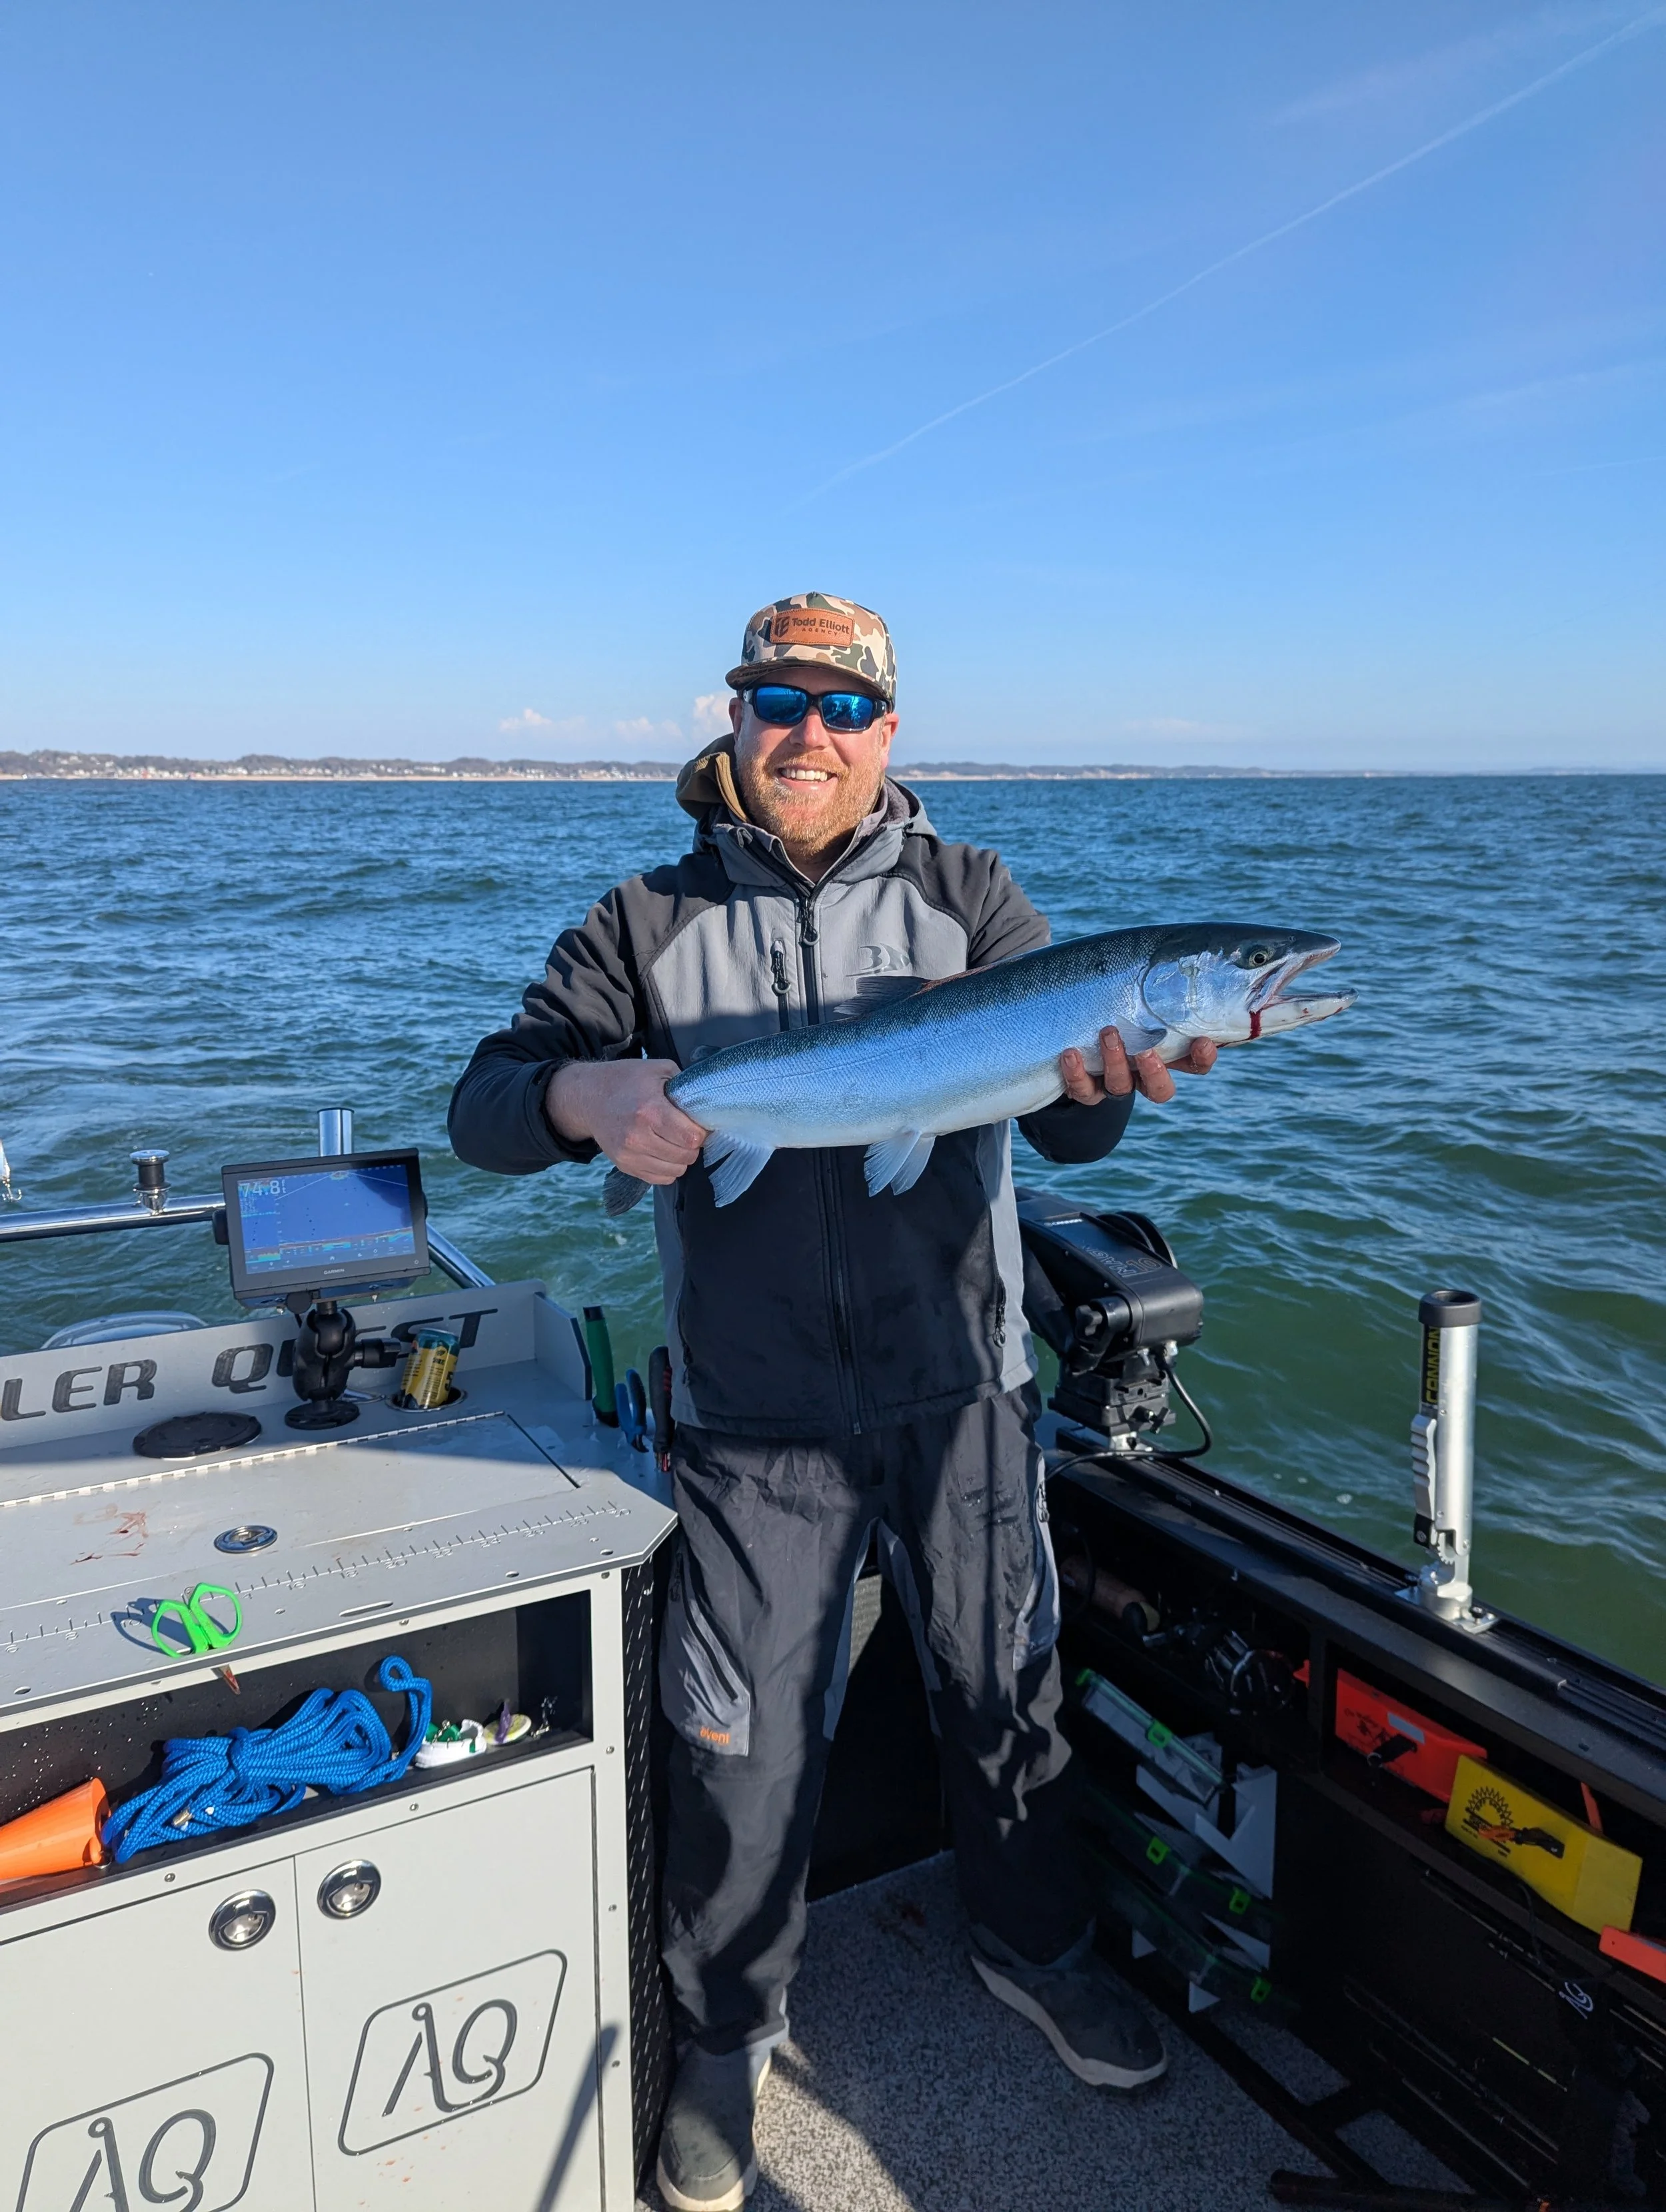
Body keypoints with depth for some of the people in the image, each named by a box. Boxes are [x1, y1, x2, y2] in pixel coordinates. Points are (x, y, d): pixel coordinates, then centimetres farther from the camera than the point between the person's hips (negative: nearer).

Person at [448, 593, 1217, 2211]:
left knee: (1003, 1693, 18)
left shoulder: (966, 897, 1)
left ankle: (1031, 1946, 47)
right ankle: (724, 2034, 37)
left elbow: (1070, 1128, -8)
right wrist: (584, 1092, -25)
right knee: (744, 1745, 10)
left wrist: (1102, 1075, -32)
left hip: (960, 1394, 1)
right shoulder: (647, 924, 1)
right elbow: (481, 1112, -2)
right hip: (754, 1425, -1)